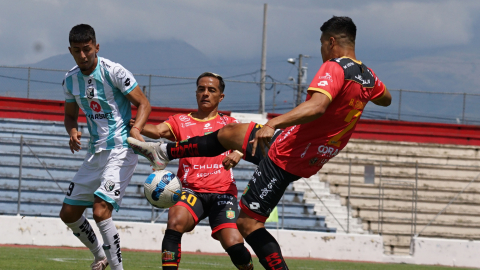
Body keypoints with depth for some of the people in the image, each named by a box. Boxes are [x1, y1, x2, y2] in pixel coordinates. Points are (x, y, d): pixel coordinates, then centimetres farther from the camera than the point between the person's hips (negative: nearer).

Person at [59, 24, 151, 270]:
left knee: (101, 212, -22)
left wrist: (136, 128, -28)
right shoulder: (70, 79, 5)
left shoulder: (114, 72, -13)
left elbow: (143, 104, -9)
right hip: (95, 153, 7)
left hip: (120, 151, -7)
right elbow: (70, 115, 18)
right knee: (68, 214, 10)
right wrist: (72, 131, -5)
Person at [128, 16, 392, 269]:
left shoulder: (334, 68, -23)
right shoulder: (367, 76, 4)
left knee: (248, 222, -6)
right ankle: (164, 152, 42)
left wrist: (273, 123, -50)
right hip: (311, 158, 10)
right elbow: (385, 99, 28)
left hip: (286, 157, -10)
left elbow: (317, 106, -42)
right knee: (227, 133, 26)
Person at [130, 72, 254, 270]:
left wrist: (238, 153, -24)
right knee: (175, 222, -31)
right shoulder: (180, 122, 13)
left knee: (234, 244, -17)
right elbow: (158, 131, -6)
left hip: (222, 191, 0)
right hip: (191, 189, 0)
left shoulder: (228, 124, 15)